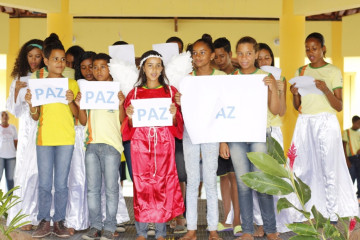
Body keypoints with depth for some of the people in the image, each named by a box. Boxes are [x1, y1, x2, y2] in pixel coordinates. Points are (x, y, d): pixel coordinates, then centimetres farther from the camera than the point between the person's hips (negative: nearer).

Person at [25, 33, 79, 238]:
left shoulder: (72, 84, 7)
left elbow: (77, 114, 4)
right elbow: (35, 116, 9)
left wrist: (71, 101, -15)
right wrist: (30, 104, -10)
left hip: (66, 139, -1)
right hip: (44, 138, 1)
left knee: (61, 183, 1)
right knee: (44, 183, 3)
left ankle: (59, 221, 10)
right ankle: (44, 222, 11)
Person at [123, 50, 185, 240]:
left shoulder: (170, 91, 9)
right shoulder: (135, 92, 10)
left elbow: (179, 125, 8)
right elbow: (129, 127, 10)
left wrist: (174, 115, -12)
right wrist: (130, 116, -10)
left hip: (163, 144, 0)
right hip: (140, 143, 0)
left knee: (163, 183, -2)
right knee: (141, 184, -1)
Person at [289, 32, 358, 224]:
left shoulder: (333, 72, 2)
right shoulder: (301, 72, 13)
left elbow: (339, 106, -2)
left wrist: (326, 90, -18)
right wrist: (295, 94, -6)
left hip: (326, 122, -3)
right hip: (304, 122, 4)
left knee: (328, 167, -4)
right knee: (301, 168, 0)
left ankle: (332, 215, 5)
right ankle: (298, 215, 6)